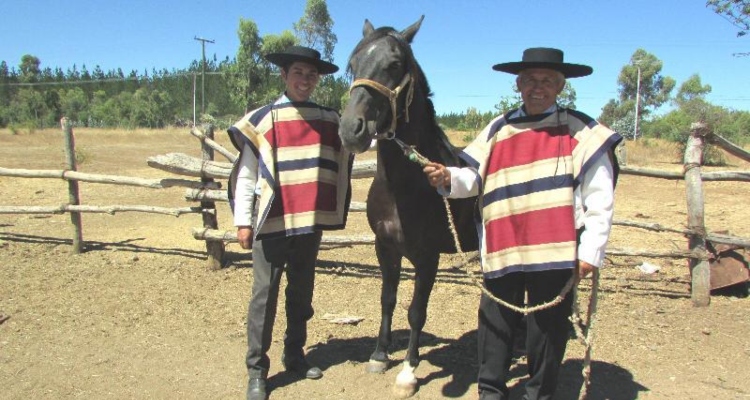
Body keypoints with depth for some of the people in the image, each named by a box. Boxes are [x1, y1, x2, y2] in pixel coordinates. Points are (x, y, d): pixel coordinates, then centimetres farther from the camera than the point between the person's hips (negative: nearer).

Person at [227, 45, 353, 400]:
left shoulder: (329, 120, 7)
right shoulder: (263, 119, -3)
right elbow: (246, 175, -3)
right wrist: (243, 222, -6)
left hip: (310, 222, 4)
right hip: (272, 223, -4)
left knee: (302, 292, 15)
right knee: (265, 294, 3)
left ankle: (294, 354, 32)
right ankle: (256, 369, 14)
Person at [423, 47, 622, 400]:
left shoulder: (580, 133, 0)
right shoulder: (497, 130, 10)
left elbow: (599, 200, -3)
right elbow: (473, 178, 5)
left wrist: (590, 252, -8)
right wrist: (449, 179, -16)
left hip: (555, 252, -3)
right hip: (502, 251, 3)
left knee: (547, 328, 10)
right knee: (495, 323, 13)